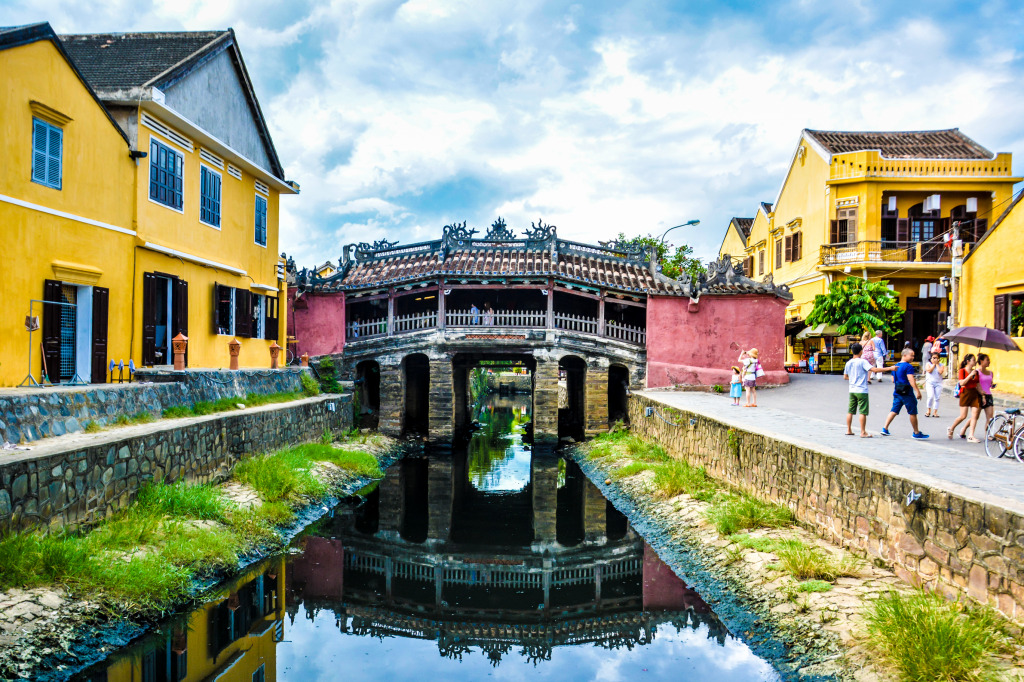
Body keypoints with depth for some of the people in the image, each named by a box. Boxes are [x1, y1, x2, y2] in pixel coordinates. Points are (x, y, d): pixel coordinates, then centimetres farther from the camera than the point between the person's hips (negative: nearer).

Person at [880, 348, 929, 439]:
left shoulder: (896, 366, 13)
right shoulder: (908, 366, -12)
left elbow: (893, 380, 18)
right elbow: (911, 380, -20)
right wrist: (918, 391, -22)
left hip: (897, 393, 7)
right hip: (907, 393, -7)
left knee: (894, 411, 8)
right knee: (913, 413, 4)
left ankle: (885, 428, -1)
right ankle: (916, 432, 13)